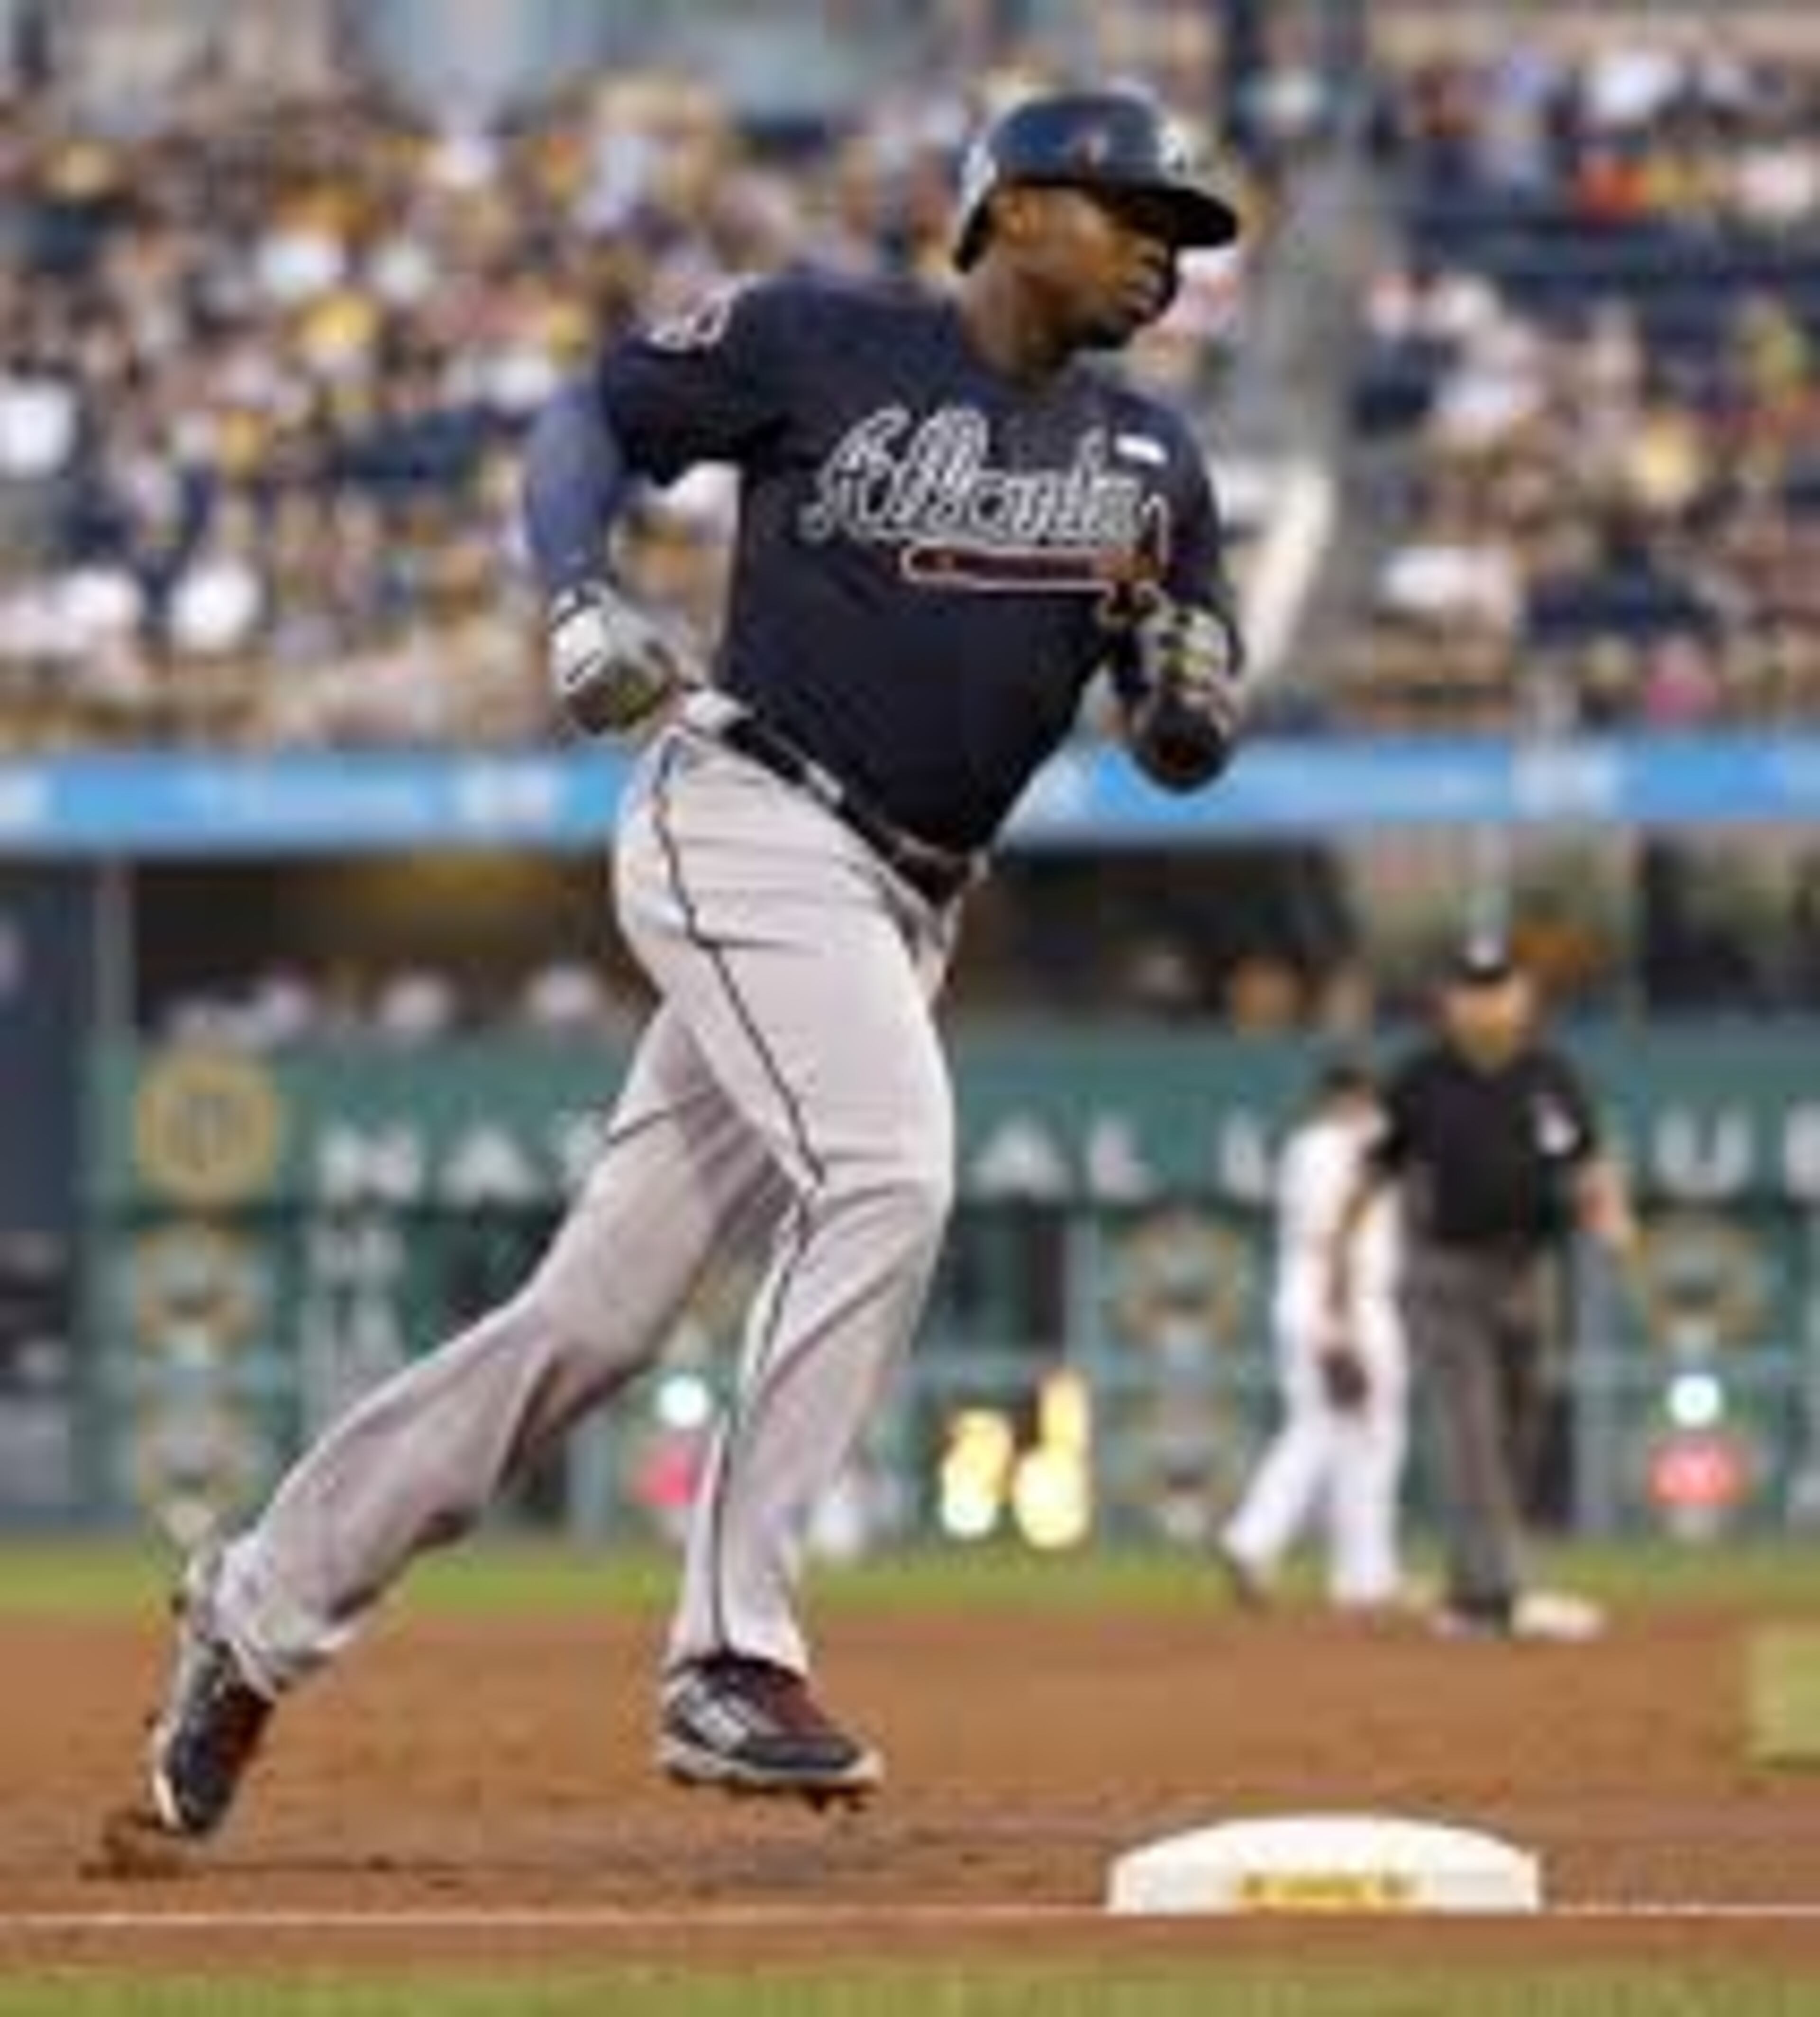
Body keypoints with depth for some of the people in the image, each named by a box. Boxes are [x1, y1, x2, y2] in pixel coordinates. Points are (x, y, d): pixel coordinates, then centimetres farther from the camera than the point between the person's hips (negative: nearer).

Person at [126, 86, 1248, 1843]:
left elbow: (1186, 753, 11)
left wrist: (1188, 682, -12)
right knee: (885, 1171, -27)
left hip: (905, 908, 6)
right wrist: (579, 600, -9)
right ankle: (729, 1660, -24)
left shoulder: (1149, 462, 11)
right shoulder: (824, 340, -3)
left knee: (596, 1316, 4)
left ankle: (263, 1603, 17)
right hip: (747, 826, -6)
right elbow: (596, 414, 8)